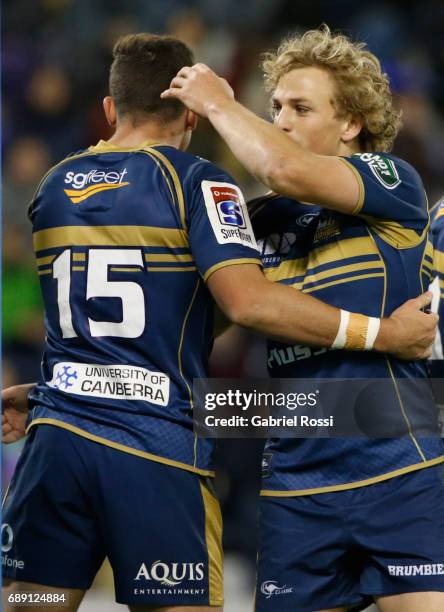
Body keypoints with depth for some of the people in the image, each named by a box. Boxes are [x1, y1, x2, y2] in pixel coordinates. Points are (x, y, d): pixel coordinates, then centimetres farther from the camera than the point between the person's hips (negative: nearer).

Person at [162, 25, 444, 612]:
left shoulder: (394, 181, -2)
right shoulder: (262, 219, 12)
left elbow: (288, 172, -19)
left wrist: (218, 103, -4)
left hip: (396, 472, -5)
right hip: (295, 485, 5)